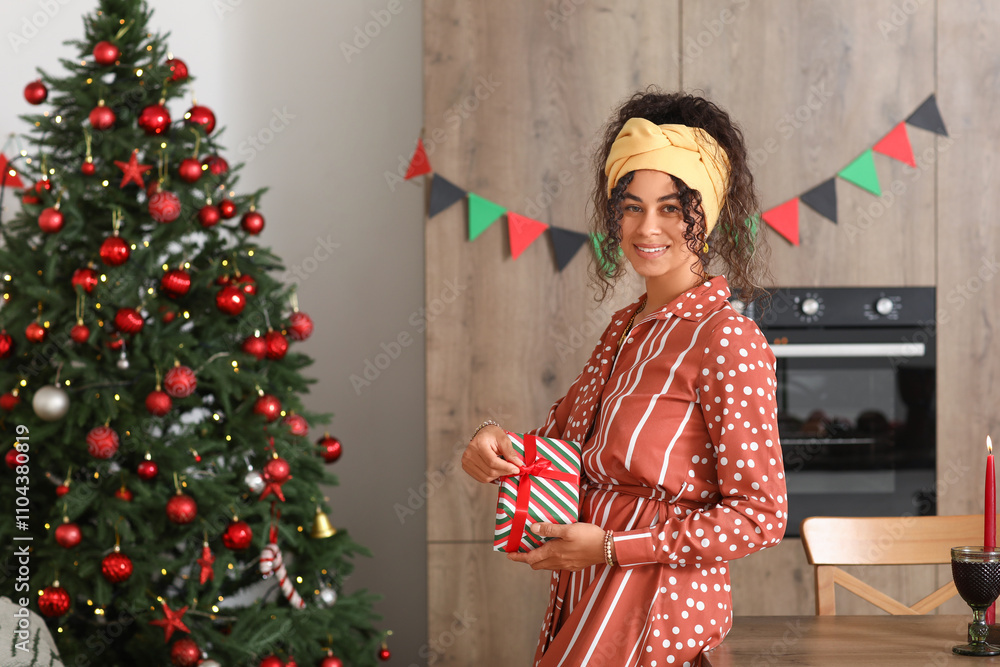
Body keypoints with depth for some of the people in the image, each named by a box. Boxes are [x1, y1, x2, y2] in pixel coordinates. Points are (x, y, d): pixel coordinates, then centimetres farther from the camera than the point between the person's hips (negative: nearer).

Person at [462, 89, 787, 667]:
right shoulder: (626, 327, 9)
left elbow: (760, 516, -17)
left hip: (655, 618, -7)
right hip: (584, 604, 7)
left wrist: (611, 548, -17)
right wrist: (498, 446, -6)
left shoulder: (726, 339, -15)